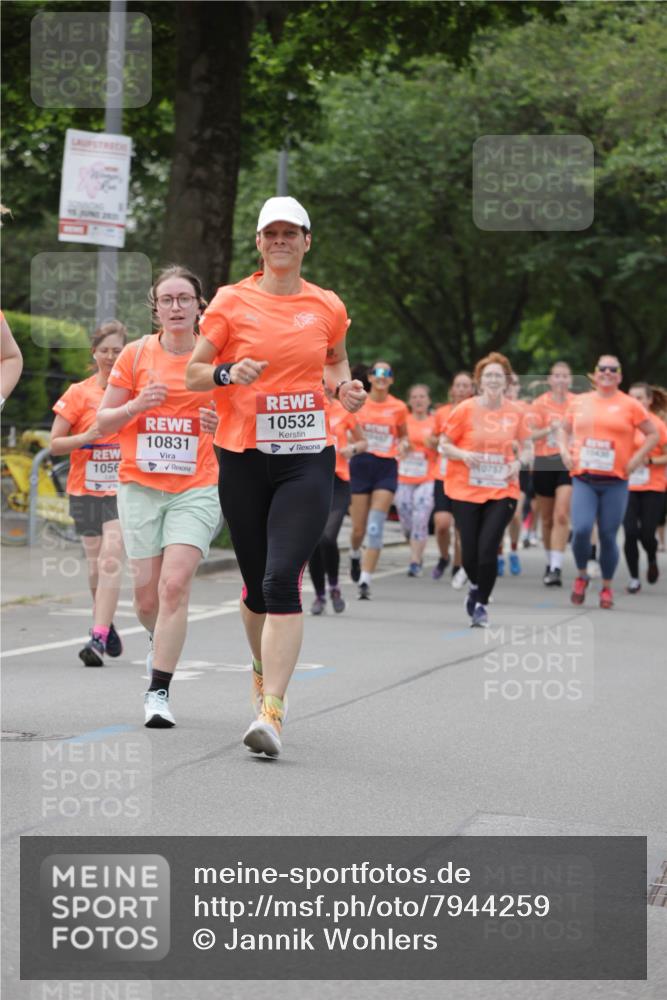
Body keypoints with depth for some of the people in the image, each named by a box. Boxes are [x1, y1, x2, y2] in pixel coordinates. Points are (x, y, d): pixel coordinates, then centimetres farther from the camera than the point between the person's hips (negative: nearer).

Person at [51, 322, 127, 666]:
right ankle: (106, 627, 29)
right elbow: (55, 444, 0)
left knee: (111, 560, -16)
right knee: (95, 565, 7)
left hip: (123, 489, -1)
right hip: (85, 490, 1)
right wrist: (87, 437, -16)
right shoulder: (79, 393, 1)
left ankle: (98, 637, -21)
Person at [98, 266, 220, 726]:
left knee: (175, 584, -16)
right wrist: (137, 405, -12)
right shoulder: (136, 354, 4)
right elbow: (104, 422, 7)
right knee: (147, 595, 3)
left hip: (197, 488, -2)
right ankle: (162, 643, 38)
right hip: (141, 486, 2)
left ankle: (159, 691, -11)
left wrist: (220, 425, -13)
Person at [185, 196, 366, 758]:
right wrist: (229, 372, -16)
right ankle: (264, 671, 39)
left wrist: (344, 388, 5)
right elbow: (193, 374, 5)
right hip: (243, 458, 1)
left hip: (308, 459, -1)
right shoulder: (232, 302, 2)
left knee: (282, 581, -16)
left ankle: (272, 711, -19)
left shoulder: (328, 308, 7)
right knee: (257, 585, 10)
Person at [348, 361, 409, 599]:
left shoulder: (399, 407, 3)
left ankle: (365, 582, -12)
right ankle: (355, 554, 41)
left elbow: (403, 435, 17)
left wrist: (402, 445, -4)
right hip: (361, 465, 0)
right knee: (359, 528, 5)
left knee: (375, 527, -12)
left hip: (386, 468, 0)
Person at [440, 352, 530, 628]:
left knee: (488, 548, -12)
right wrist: (463, 455, -18)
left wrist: (518, 462, -4)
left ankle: (481, 604, 7)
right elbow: (445, 445, 1)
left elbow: (522, 446, 16)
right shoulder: (466, 410, -5)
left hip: (502, 492, 0)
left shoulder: (516, 412, 2)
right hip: (466, 491, 0)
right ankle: (475, 587, 35)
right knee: (470, 551, 1)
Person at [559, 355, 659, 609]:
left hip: (615, 482, -1)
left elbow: (653, 434, 6)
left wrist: (635, 460, -3)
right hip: (583, 479, 1)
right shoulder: (579, 402, 10)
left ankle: (607, 587, 19)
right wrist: (564, 452, 7)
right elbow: (563, 428, 23)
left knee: (608, 536, 1)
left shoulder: (630, 405, 1)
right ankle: (581, 576, 9)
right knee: (581, 529, -16)